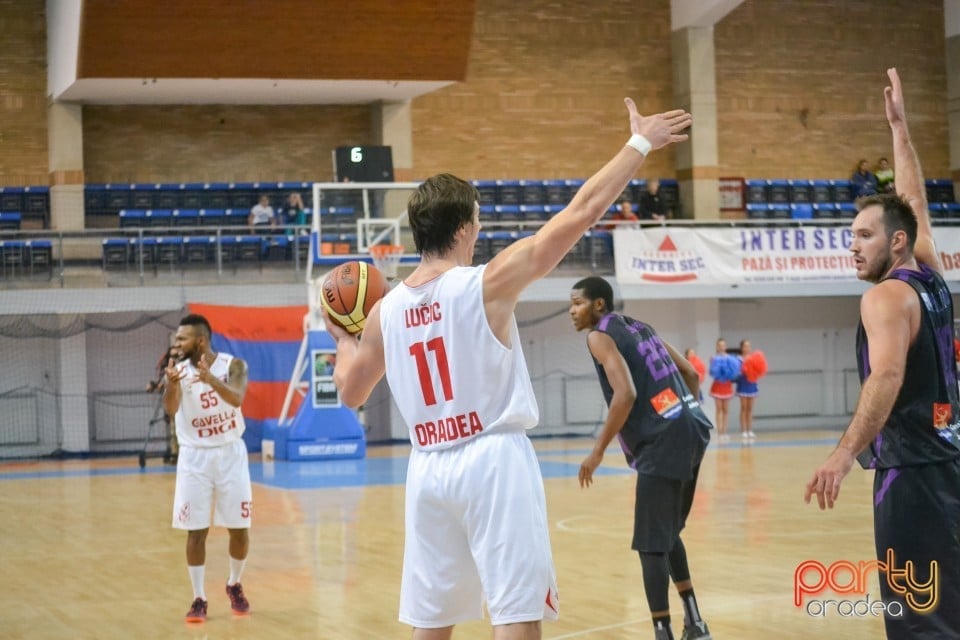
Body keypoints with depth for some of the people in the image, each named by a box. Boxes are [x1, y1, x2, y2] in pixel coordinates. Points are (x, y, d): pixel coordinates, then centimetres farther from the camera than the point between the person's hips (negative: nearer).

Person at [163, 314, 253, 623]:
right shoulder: (179, 370, -7)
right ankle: (199, 599, 6)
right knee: (196, 530, -2)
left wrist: (211, 380, -47)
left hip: (230, 453, 0)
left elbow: (237, 398, -28)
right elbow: (171, 408, -25)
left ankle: (235, 586, 28)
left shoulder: (233, 365, -9)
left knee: (239, 527, 5)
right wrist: (171, 385, -47)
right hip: (195, 457, 0)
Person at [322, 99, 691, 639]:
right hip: (494, 459, -6)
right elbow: (580, 215, -9)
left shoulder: (385, 311, 6)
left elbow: (350, 392, 19)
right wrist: (639, 145, -2)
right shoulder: (487, 284, -9)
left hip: (429, 469, 6)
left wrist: (344, 338, 38)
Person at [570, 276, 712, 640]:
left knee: (651, 544, -2)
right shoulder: (639, 327, 21)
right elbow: (691, 374, 22)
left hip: (662, 441, -9)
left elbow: (626, 395, -17)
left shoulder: (599, 336, -4)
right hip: (691, 430, 9)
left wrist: (598, 451, -12)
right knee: (668, 532, 23)